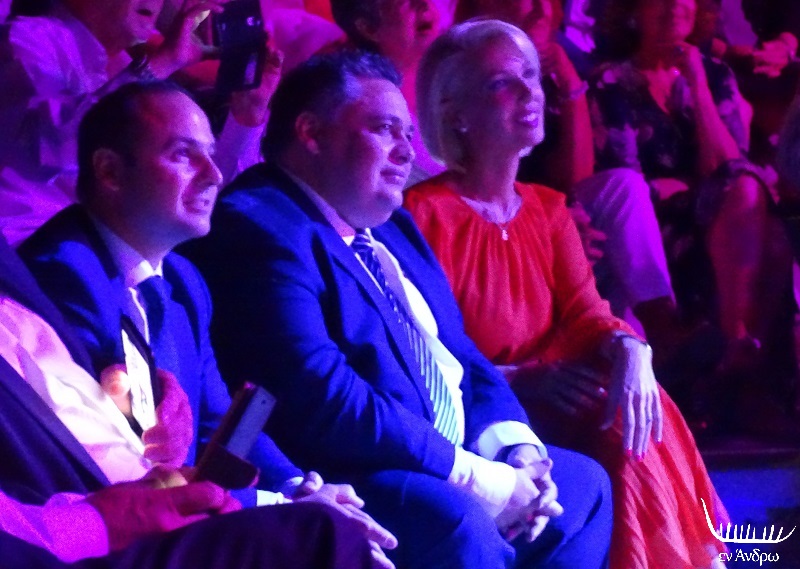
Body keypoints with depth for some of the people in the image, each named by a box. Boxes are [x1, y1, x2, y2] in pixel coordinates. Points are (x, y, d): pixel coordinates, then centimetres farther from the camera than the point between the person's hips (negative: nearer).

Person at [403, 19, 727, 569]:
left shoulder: (548, 208, 14)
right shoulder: (424, 213, -9)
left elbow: (584, 313, 2)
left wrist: (629, 349, -20)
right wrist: (518, 380, -22)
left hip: (546, 402, 6)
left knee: (635, 406, -23)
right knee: (610, 424, -26)